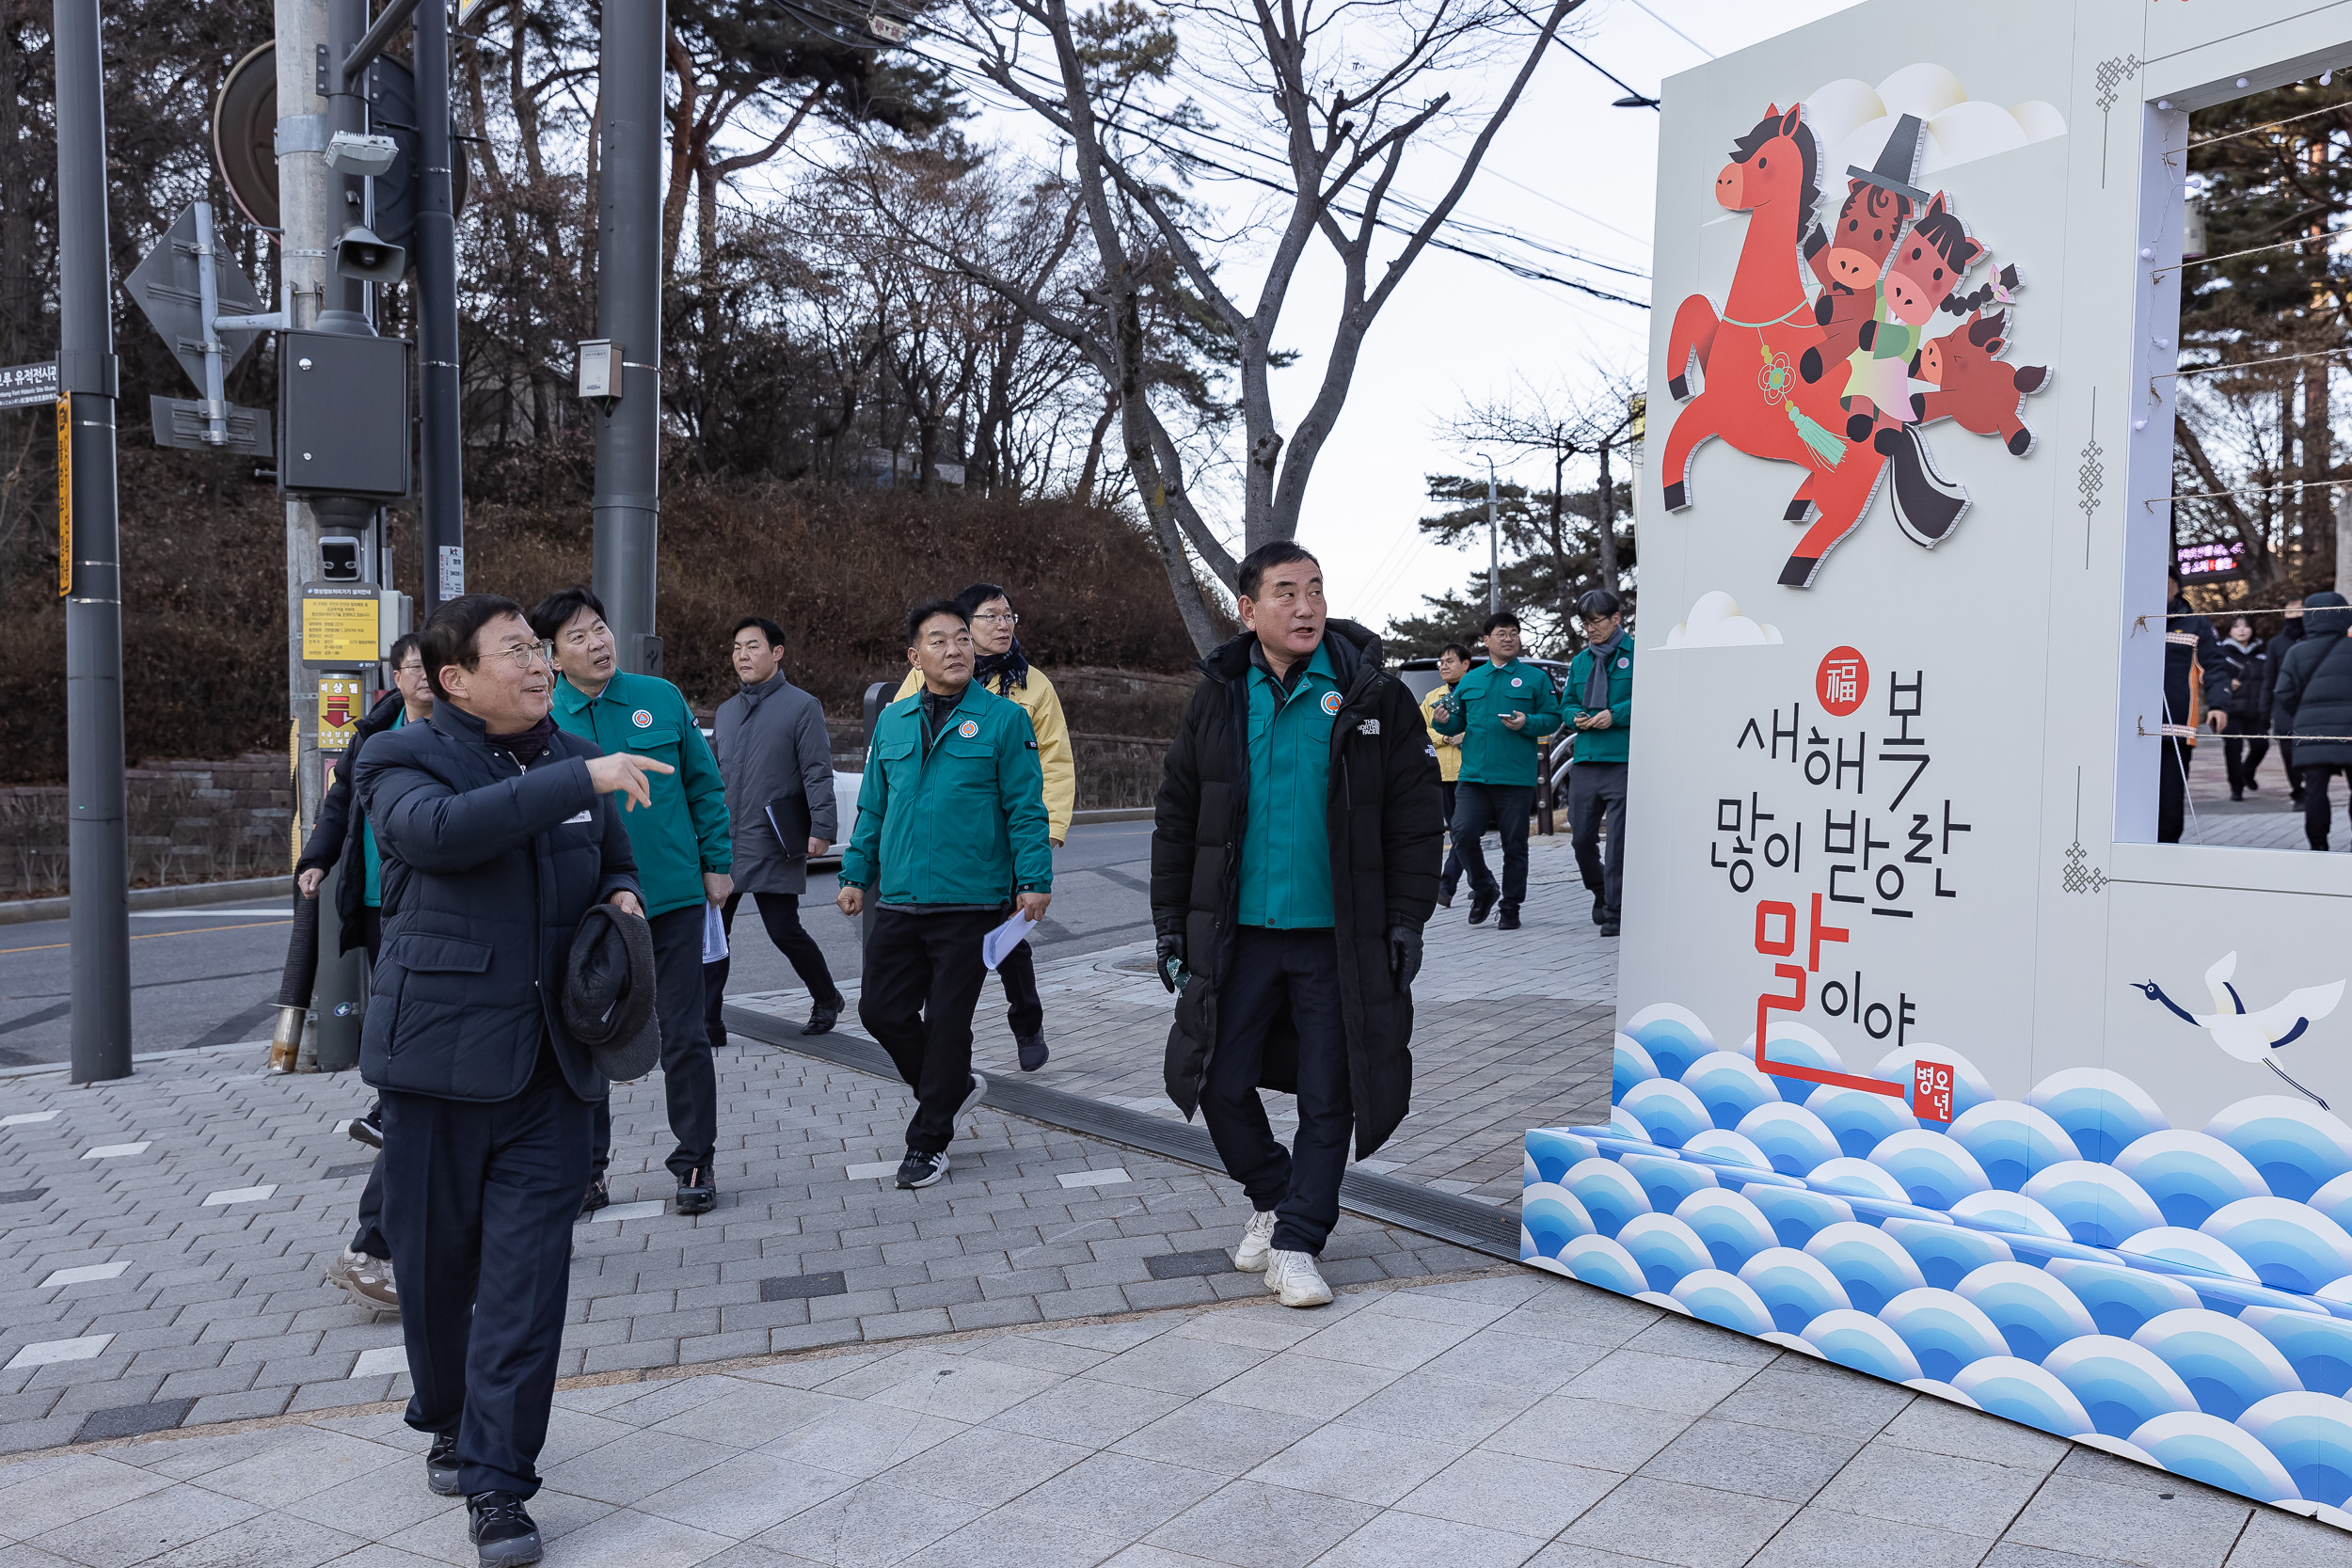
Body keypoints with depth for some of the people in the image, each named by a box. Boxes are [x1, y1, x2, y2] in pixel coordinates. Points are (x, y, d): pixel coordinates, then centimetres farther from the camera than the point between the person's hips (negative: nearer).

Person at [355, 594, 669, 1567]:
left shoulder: (581, 764, 11)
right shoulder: (405, 761, -4)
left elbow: (614, 862, 28)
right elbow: (441, 829, -28)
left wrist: (621, 895, 4)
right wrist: (580, 779, -29)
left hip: (551, 1065, 3)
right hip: (441, 1053, -3)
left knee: (527, 1274, -2)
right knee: (436, 1261, 12)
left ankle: (497, 1484, 6)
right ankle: (447, 1421, 37)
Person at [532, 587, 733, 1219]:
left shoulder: (661, 698, 0)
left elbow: (704, 784, 5)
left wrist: (718, 862, 2)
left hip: (672, 894, 0)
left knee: (683, 1035, 5)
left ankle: (694, 1164, 19)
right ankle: (586, 1170, 25)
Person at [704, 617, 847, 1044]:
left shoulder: (801, 707, -3)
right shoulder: (725, 712, 17)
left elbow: (818, 774, -8)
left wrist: (821, 828, -16)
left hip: (772, 847, -6)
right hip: (723, 846, 6)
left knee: (784, 930, -1)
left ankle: (827, 999, 21)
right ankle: (708, 1022, 7)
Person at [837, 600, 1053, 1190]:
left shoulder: (1003, 717, -3)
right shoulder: (892, 721, 11)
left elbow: (1026, 807, -5)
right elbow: (873, 807, 17)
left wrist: (1034, 880, -12)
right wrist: (856, 874, 13)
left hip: (971, 903, -4)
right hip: (899, 901, 5)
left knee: (947, 1022, 2)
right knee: (881, 1010, 5)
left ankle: (929, 1141, 18)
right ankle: (952, 1086, 31)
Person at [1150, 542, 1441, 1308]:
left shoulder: (1372, 697, -3)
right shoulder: (1218, 699, 4)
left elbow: (1415, 817, -1)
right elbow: (1176, 819, 8)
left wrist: (1407, 921, -6)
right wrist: (1170, 923, 4)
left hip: (1338, 936, -2)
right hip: (1238, 932, 2)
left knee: (1326, 1099, 4)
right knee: (1222, 1085, 6)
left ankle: (1298, 1242, 20)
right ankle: (1272, 1197, 32)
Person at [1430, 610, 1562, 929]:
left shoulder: (1535, 678, 6)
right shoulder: (1469, 681, 15)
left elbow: (1553, 718, 3)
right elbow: (1458, 722, 19)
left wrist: (1527, 723, -15)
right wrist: (1444, 721, -3)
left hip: (1516, 778, -2)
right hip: (1473, 777, 2)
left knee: (1514, 845, 2)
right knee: (1462, 834, -11)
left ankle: (1511, 907, 15)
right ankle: (1483, 889, 13)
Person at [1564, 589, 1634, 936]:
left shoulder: (1636, 654, -2)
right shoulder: (1580, 661, 17)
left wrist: (1615, 715, -16)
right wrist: (1576, 717, 1)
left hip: (1624, 760, -6)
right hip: (1585, 760, 6)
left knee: (1618, 838, -4)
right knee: (1581, 836, 7)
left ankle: (1614, 911, 3)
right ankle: (1600, 894, 31)